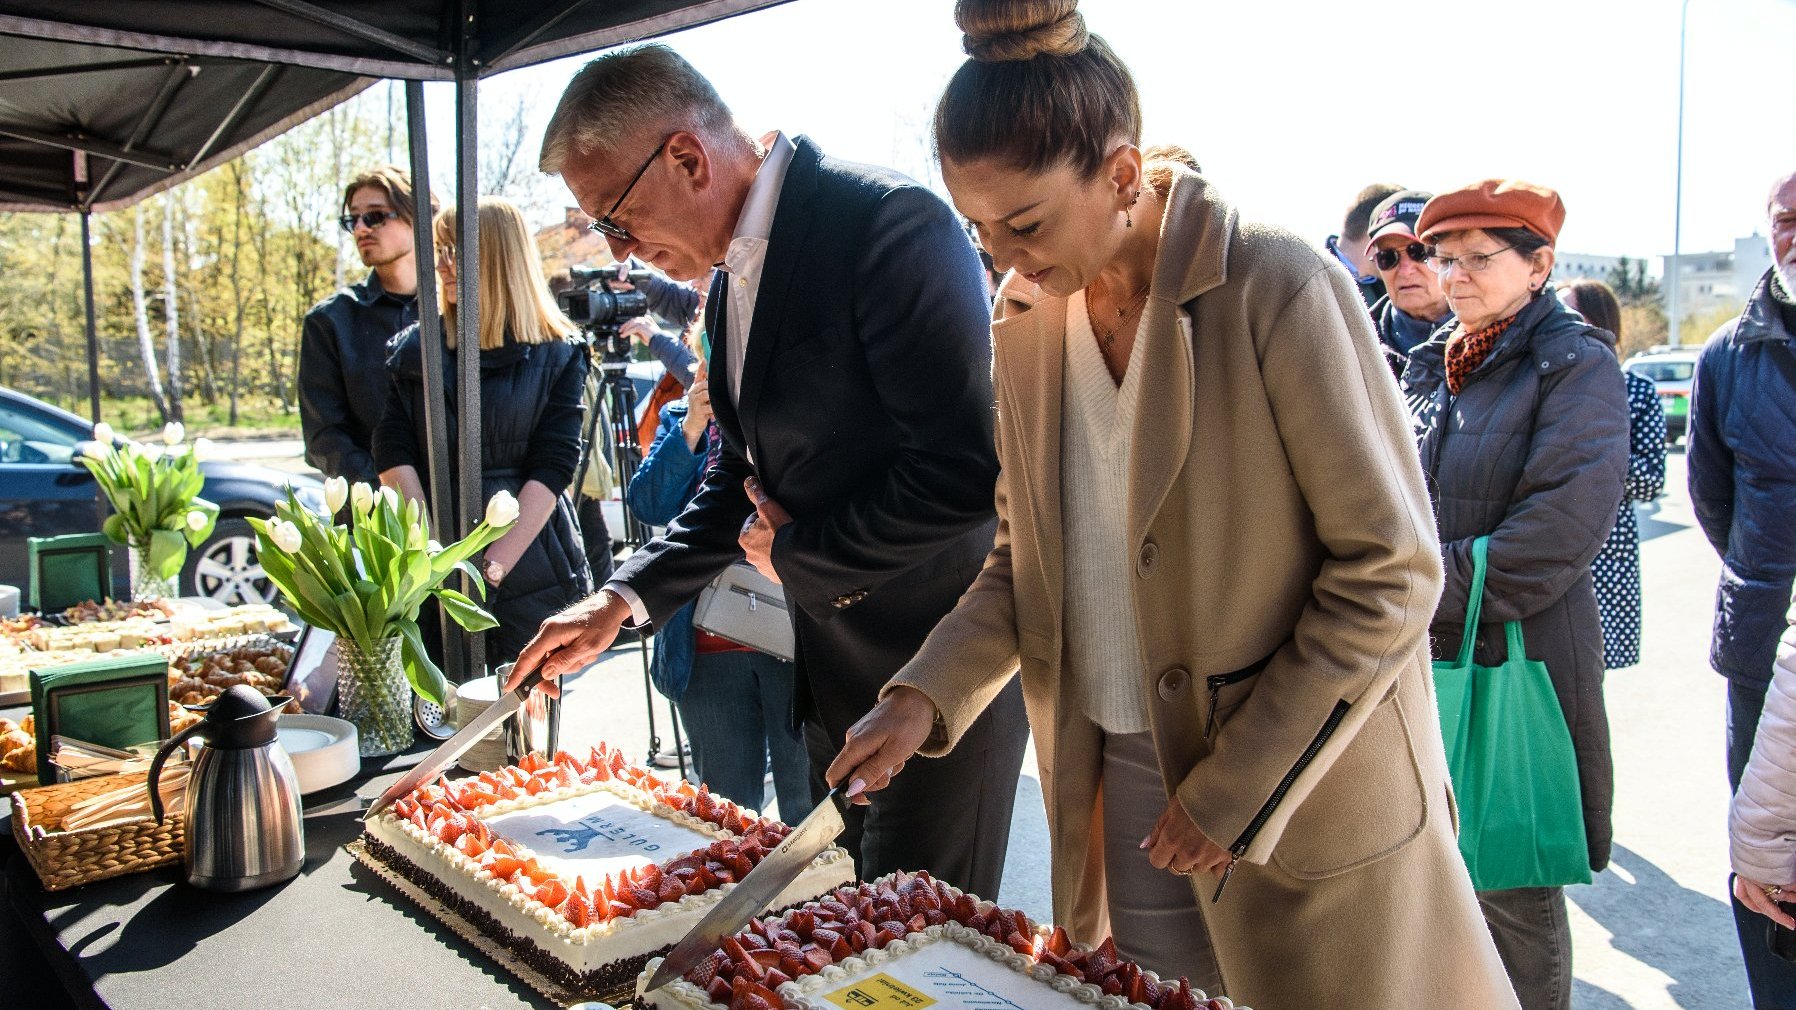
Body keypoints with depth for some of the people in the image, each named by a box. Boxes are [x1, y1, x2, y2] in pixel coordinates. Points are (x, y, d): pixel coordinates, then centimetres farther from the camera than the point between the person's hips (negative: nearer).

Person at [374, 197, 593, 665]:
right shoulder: (412, 349, 10)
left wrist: (492, 567, -15)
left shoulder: (559, 354, 1)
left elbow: (554, 466, -6)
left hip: (531, 570, -2)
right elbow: (393, 454, 1)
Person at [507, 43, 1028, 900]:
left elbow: (963, 470, -26)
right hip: (835, 669, 9)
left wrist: (796, 554, -12)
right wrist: (623, 600, 9)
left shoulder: (886, 222, -19)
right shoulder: (733, 282, 10)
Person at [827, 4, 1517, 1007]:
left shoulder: (1277, 287, -19)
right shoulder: (1029, 319, 0)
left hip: (1309, 793, -5)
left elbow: (1392, 570, -17)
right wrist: (927, 697, -8)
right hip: (1119, 780, 5)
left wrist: (1238, 791, -15)